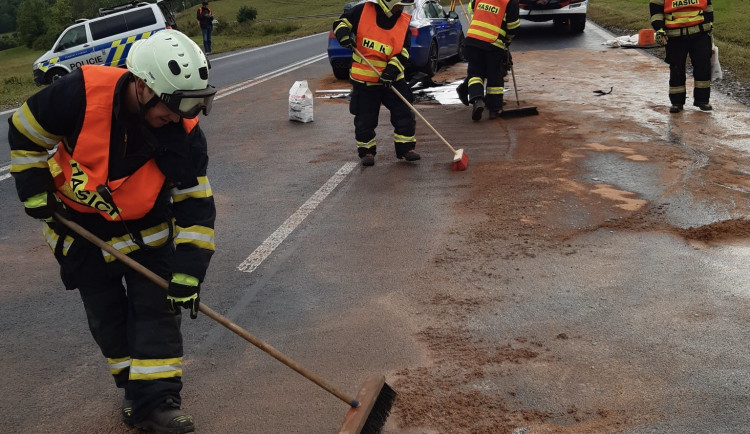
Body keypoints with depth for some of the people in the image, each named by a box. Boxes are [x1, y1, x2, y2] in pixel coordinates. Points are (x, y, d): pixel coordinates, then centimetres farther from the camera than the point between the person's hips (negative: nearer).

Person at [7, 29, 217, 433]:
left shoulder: (185, 133, -25)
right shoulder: (81, 93, -31)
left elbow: (196, 206, -18)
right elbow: (23, 131, -13)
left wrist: (188, 273, -21)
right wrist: (35, 192, -11)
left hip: (147, 229, 1)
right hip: (81, 228, 0)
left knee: (156, 307, -5)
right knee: (106, 316, 7)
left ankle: (156, 401, 3)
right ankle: (133, 388, 26)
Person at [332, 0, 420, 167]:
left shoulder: (404, 22, -2)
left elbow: (403, 53, -4)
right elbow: (341, 22, 4)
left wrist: (392, 70, -18)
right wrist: (343, 33, -18)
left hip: (392, 79, 2)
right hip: (364, 79, -2)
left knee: (404, 114, -1)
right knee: (365, 119, 6)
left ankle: (406, 148, 12)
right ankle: (366, 151, 22)